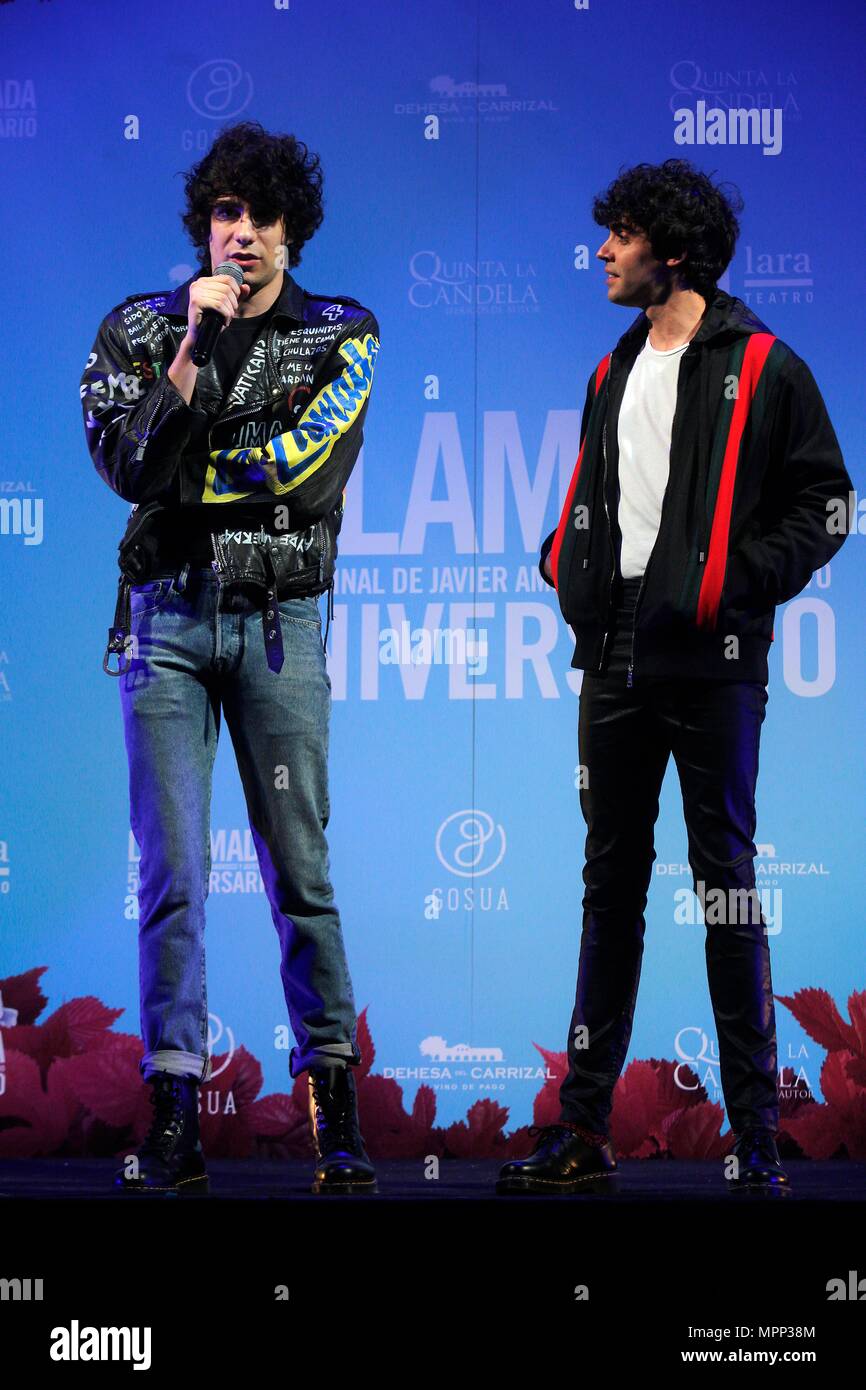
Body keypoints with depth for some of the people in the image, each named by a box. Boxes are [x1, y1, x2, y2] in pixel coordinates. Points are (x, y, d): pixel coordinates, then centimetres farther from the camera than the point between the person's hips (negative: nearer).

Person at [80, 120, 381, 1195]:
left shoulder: (343, 335, 6)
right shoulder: (140, 329, 8)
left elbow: (308, 470, -8)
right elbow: (128, 467, -6)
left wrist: (185, 474, -5)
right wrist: (193, 349, -12)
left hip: (279, 621, -1)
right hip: (165, 620, 1)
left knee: (300, 866, 0)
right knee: (173, 869, -3)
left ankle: (335, 1105, 7)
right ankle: (175, 1116, -2)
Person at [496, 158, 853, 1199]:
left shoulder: (759, 366, -3)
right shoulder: (614, 372, 18)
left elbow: (822, 500, -5)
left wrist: (741, 578, -15)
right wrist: (566, 564, 9)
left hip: (710, 659, -6)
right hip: (614, 658, 6)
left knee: (725, 877, -3)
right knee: (610, 884, 7)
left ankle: (756, 1137, 3)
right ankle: (584, 1131, 10)